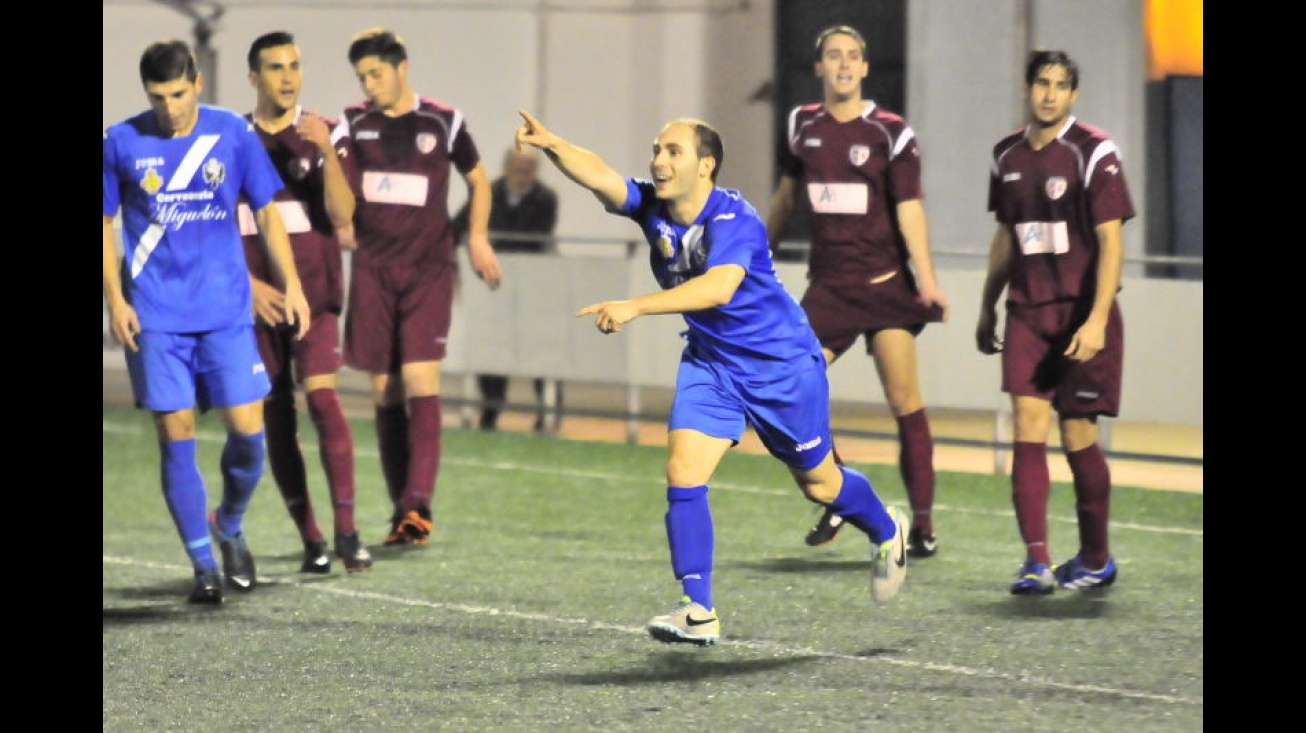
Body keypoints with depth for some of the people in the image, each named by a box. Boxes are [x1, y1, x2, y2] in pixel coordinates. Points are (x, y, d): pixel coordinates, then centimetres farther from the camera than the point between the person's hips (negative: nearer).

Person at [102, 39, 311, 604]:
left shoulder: (232, 134, 2)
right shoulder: (121, 143, -1)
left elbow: (267, 215, 10)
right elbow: (104, 225, 6)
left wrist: (291, 286, 3)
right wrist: (114, 300, -3)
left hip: (226, 312, 1)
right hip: (155, 318, -1)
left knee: (247, 429, -4)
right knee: (176, 437, -2)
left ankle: (230, 527, 23)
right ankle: (203, 565, 6)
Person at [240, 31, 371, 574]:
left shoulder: (323, 135, 3)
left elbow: (342, 215, -7)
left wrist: (326, 152, -19)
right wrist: (247, 283, -6)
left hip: (315, 295, -2)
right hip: (257, 299, 2)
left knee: (323, 398, -17)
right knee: (276, 417, 2)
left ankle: (347, 533, -15)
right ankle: (311, 540, 8)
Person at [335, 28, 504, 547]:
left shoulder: (442, 123, 2)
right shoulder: (353, 125, 5)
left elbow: (477, 179, 16)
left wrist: (477, 238, 7)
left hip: (428, 269, -2)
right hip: (372, 270, 2)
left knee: (420, 380, -15)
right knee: (384, 392, 3)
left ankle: (418, 503, -22)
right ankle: (402, 510, 9)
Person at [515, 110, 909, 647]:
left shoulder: (734, 219, -28)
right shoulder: (651, 207, -10)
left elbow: (719, 286, -45)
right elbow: (598, 176, -28)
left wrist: (635, 308, -54)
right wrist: (551, 146, -49)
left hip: (783, 364, -5)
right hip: (710, 362, 5)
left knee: (818, 482, 12)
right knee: (683, 471, -14)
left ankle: (887, 531, 43)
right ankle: (698, 612, -11)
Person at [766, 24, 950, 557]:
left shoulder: (890, 133, -4)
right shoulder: (802, 125, 7)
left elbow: (909, 208, -8)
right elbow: (786, 195, 21)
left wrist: (927, 280, -18)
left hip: (885, 283, -4)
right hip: (827, 287, 4)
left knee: (905, 403, -7)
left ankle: (922, 523, 0)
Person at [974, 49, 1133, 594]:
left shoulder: (1094, 154, -9)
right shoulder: (1008, 155, 8)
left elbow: (1110, 242, -13)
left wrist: (1097, 320, -22)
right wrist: (987, 308, 22)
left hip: (1081, 316, -4)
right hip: (1027, 313, 4)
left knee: (1077, 437, 0)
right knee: (1028, 429, -9)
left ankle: (1096, 559, 17)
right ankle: (1036, 561, -12)